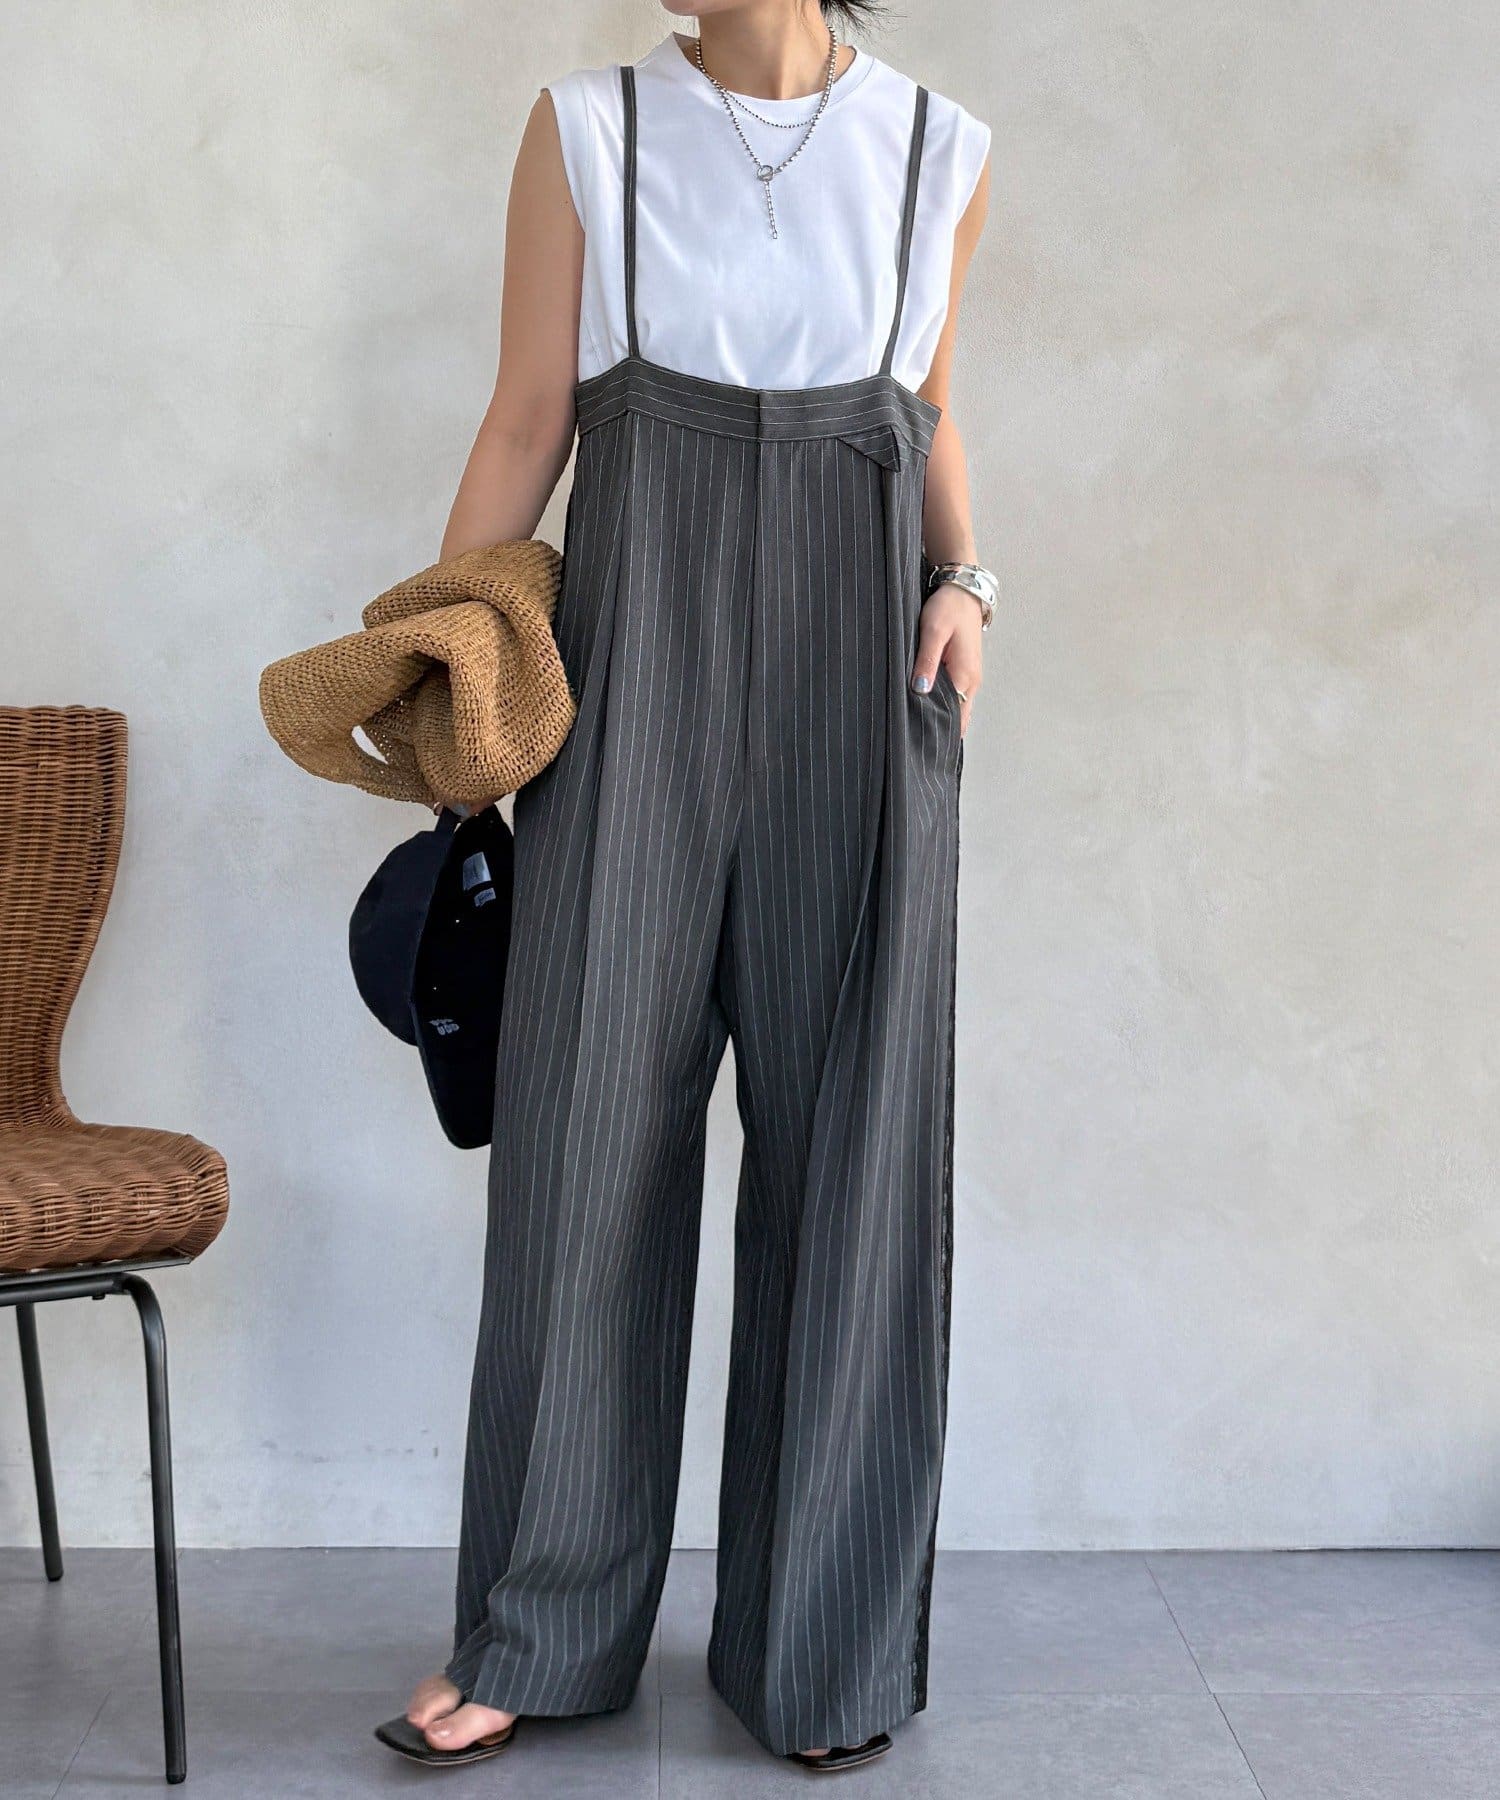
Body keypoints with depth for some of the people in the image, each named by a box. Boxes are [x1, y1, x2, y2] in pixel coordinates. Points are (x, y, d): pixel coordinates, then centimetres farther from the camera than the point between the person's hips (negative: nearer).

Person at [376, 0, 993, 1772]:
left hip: (857, 691, 1)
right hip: (635, 673, -1)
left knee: (849, 1137, 3)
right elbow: (526, 422, 5)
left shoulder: (939, 151, 8)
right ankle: (542, 1633, 16)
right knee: (590, 1126, 0)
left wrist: (963, 582, 1)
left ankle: (822, 1640, 19)